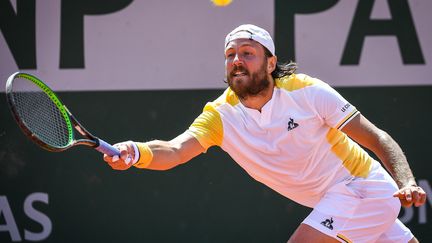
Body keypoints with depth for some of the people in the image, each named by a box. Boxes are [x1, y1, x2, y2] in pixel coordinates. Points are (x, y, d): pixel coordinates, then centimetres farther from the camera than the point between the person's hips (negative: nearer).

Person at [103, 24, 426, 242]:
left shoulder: (306, 91, -16)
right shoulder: (220, 116, -8)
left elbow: (378, 139, -11)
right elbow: (174, 150, -27)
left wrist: (407, 183, -27)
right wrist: (137, 152, -49)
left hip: (362, 186, -5)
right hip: (329, 204, 5)